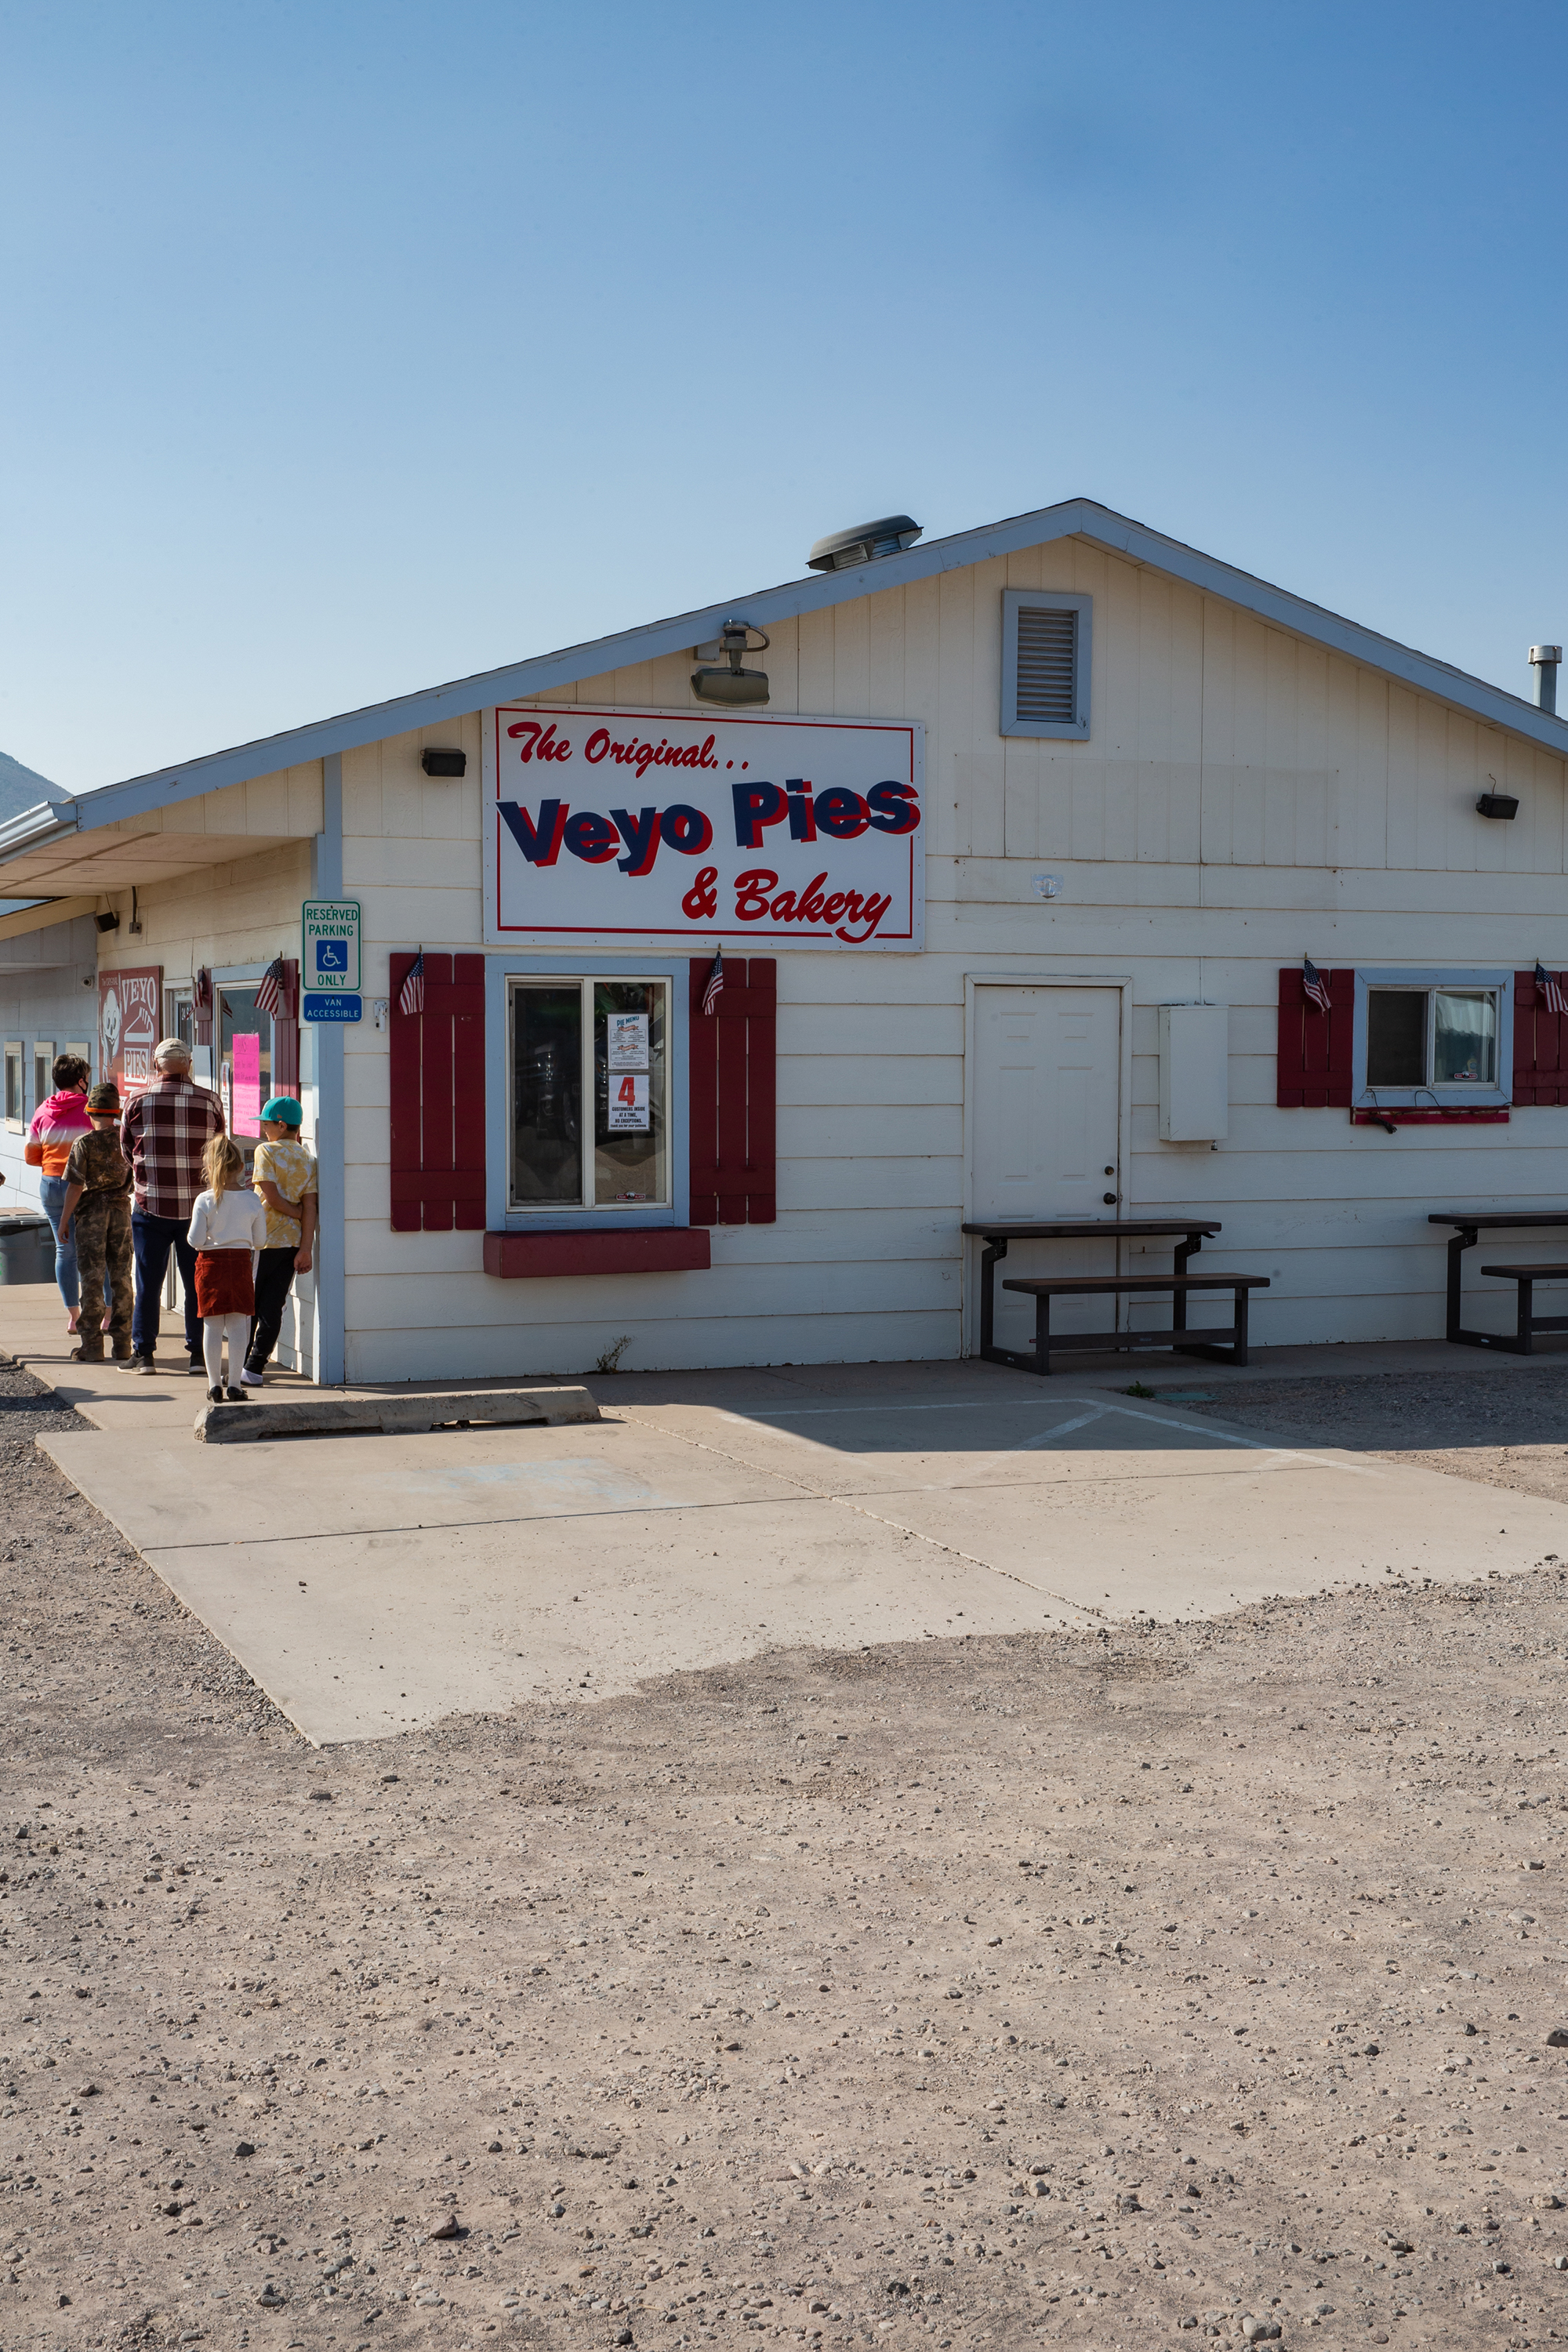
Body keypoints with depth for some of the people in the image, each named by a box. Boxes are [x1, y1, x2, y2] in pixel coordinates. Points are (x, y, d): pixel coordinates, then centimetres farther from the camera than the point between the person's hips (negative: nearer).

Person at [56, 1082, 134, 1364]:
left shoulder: (84, 1143, -11)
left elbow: (76, 1186, -12)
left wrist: (64, 1220, -4)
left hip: (91, 1213, -3)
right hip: (121, 1211, 3)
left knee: (92, 1277, 1)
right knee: (121, 1276, 7)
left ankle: (92, 1347, 2)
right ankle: (122, 1345, 9)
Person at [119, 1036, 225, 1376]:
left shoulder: (138, 1102, -4)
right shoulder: (210, 1102, -3)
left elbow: (126, 1151, 9)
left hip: (151, 1205, -1)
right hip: (198, 1206, 1)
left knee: (148, 1283, 7)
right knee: (198, 1282, 8)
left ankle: (144, 1354, 9)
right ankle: (199, 1354, 10)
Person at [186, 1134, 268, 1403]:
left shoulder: (204, 1200, -9)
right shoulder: (253, 1200, -4)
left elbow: (196, 1240, -11)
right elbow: (260, 1241, 1)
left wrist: (190, 1235, 11)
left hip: (210, 1263, -1)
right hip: (241, 1263, 1)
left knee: (212, 1326, 7)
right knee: (238, 1325, 6)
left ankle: (214, 1384, 10)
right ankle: (234, 1384, 5)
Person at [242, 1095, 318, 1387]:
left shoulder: (266, 1151, -8)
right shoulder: (307, 1158, 6)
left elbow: (272, 1198, -16)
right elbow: (309, 1207, -1)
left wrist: (297, 1213, 0)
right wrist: (305, 1250, -4)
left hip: (265, 1241, -4)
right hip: (293, 1241, 5)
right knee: (273, 1306, 5)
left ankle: (245, 1367, 10)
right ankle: (255, 1368, 4)